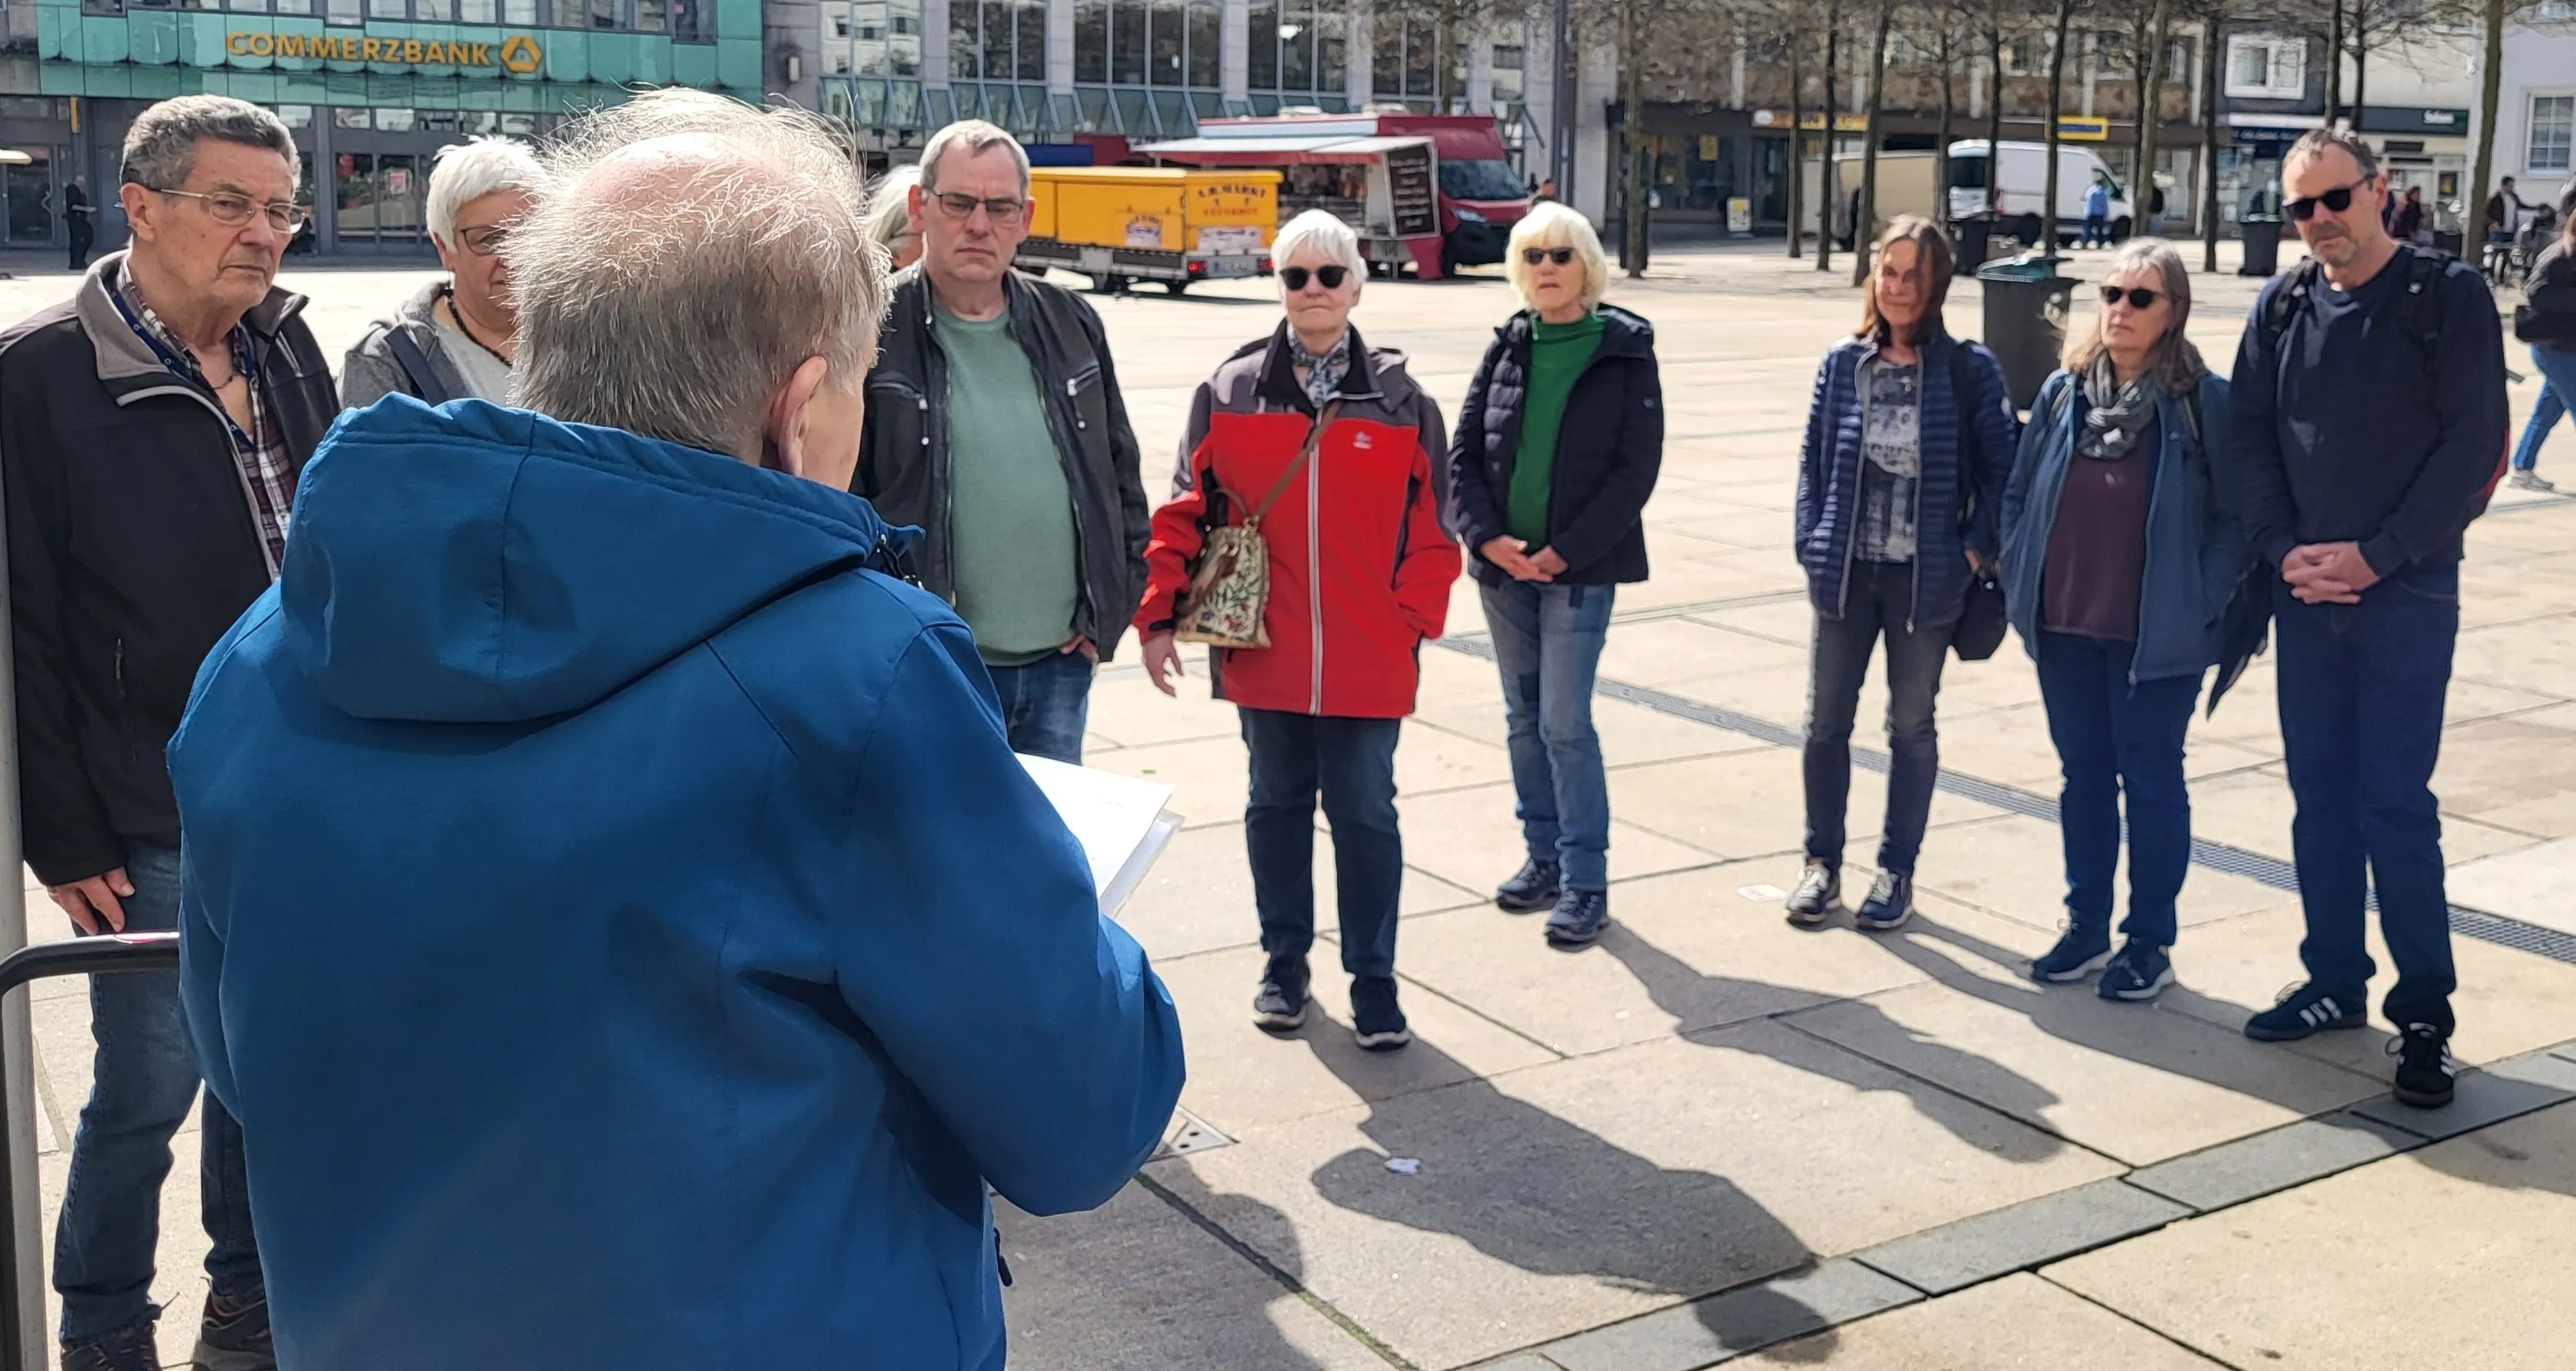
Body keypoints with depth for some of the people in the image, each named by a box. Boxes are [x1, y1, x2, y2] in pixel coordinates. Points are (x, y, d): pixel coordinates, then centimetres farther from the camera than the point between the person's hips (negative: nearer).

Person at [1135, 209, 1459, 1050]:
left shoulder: (1401, 401, 0)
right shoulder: (1230, 392, 1)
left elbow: (1430, 530, 3)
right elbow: (1188, 512, 2)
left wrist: (1412, 621, -1)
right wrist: (1160, 613, -2)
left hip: (1369, 663, -1)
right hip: (1263, 655, 1)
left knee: (1365, 814, 5)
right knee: (1277, 805, 15)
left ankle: (1372, 978, 17)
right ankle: (1284, 963, 29)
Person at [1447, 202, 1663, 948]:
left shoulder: (1626, 350, -4)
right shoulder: (1507, 347, 6)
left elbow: (1637, 466, -9)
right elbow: (1463, 450, 5)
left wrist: (1566, 551, -14)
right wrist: (1488, 536, -10)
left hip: (1580, 569, -4)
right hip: (1503, 563, 5)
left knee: (1565, 723, -6)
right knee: (1524, 717, 12)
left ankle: (1585, 881, 3)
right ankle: (1545, 854, 25)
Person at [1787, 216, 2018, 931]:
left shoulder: (1969, 369, -7)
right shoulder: (1843, 363, 1)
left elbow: (2001, 465, -3)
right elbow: (1814, 455, 4)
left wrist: (1977, 545, -10)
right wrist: (1812, 540, -3)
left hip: (1925, 575, -2)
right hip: (1845, 570, 3)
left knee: (1911, 725, 10)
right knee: (1825, 721, 8)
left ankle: (1897, 872, 22)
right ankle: (1822, 863, 23)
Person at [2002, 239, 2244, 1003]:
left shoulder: (2204, 403, -8)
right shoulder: (2063, 392, 4)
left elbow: (2235, 519, -6)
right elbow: (2019, 494, 11)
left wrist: (2199, 604, -12)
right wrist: (2019, 582, 4)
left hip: (2155, 637, -4)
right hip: (2064, 628, 4)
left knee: (2151, 779, 5)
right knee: (2083, 774, 13)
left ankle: (2150, 941, 16)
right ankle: (2086, 927, 25)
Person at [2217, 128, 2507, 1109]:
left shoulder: (2448, 296, -4)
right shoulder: (2281, 307, 7)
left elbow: (2473, 441, -9)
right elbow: (2246, 437, 6)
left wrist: (2376, 556, -14)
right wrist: (2284, 549, -8)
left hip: (2406, 593, -4)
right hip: (2304, 592, 4)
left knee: (2395, 801, -6)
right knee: (2320, 795, 11)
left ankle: (2424, 1012, 4)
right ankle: (2335, 981, 24)